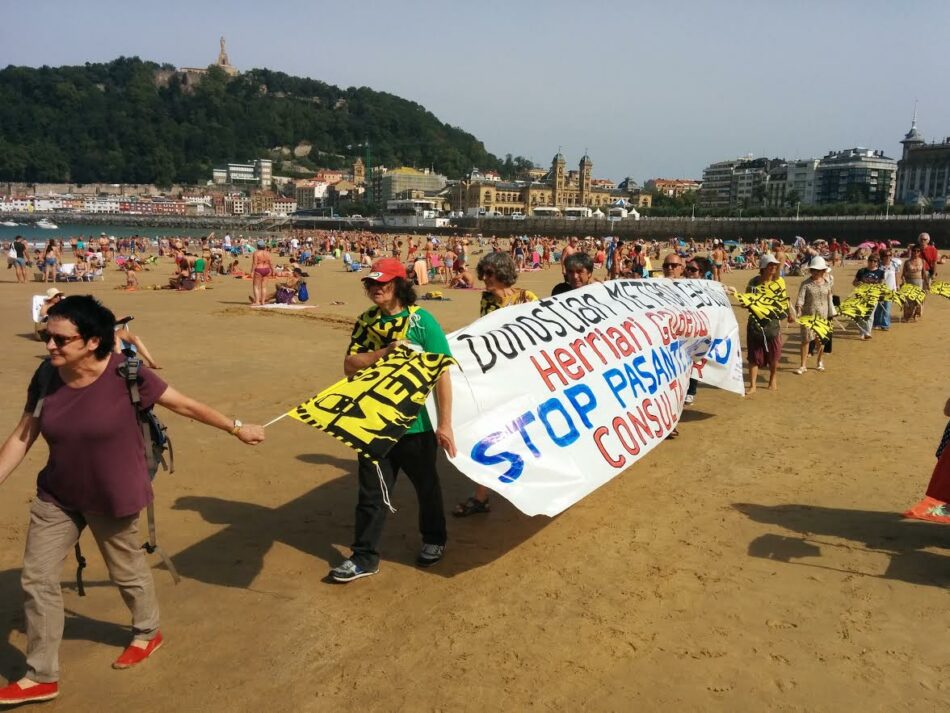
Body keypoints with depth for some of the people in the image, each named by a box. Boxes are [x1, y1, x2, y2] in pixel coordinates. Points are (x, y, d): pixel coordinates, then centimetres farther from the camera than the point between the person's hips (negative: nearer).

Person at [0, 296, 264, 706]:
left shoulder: (124, 375, -23)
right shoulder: (47, 377, -9)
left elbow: (184, 405, -13)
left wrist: (236, 428, -6)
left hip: (113, 498, -5)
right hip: (56, 496, 5)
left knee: (127, 570, 15)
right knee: (37, 579, 8)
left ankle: (148, 633, 45)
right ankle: (41, 677, 26)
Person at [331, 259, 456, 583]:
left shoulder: (421, 320, -12)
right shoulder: (365, 322, 3)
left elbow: (441, 373, -14)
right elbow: (350, 365, -5)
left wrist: (444, 423, -18)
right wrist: (385, 351, -22)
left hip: (416, 423, -3)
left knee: (426, 485, 16)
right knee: (371, 491, 8)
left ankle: (434, 539, 39)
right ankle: (365, 556, 20)